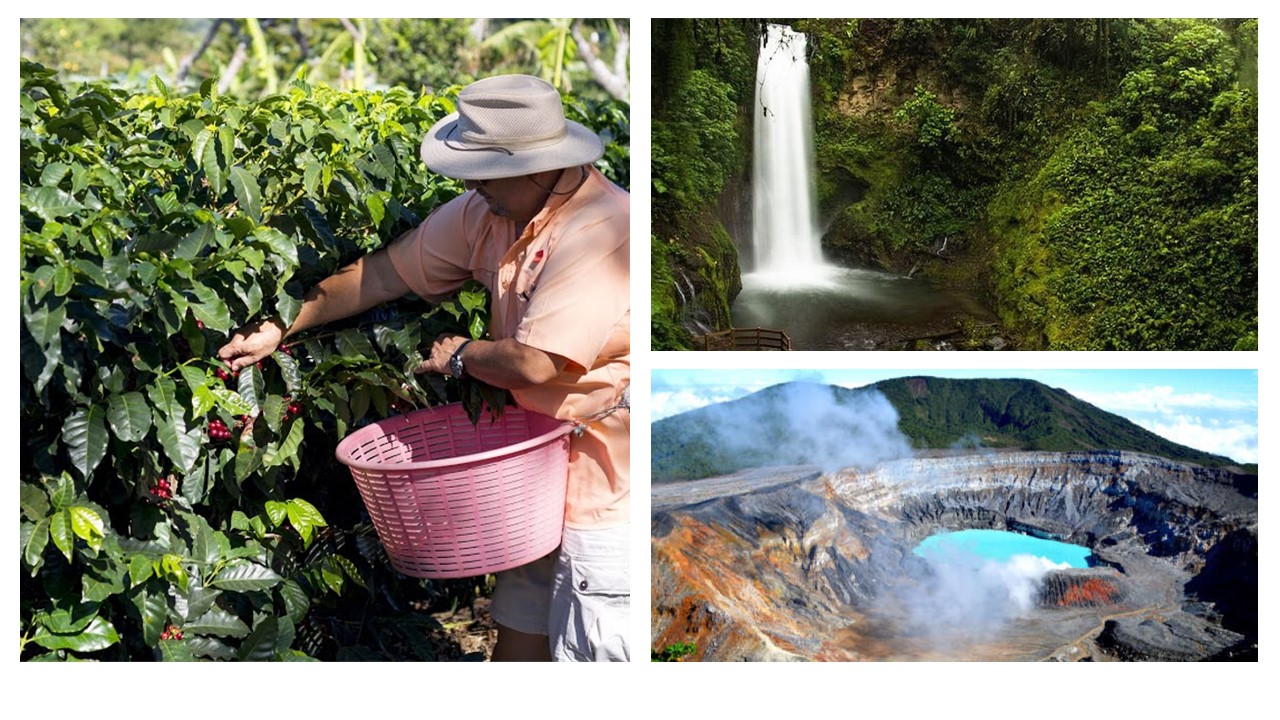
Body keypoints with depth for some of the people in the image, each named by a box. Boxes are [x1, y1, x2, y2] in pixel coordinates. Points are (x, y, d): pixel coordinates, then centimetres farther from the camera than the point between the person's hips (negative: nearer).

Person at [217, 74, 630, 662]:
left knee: (588, 654, 1)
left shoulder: (602, 231, -25)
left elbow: (534, 364, -29)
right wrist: (279, 327, 13)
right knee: (519, 640, 17)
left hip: (607, 496, -8)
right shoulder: (490, 212, 3)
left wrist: (460, 355, -7)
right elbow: (386, 272, 11)